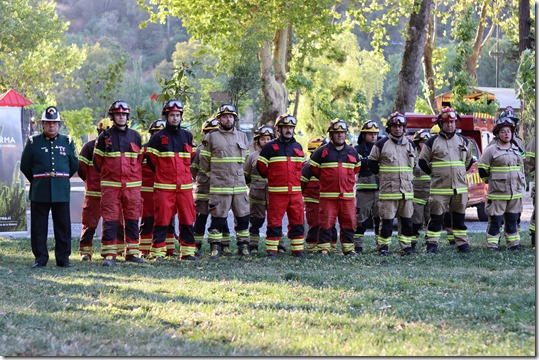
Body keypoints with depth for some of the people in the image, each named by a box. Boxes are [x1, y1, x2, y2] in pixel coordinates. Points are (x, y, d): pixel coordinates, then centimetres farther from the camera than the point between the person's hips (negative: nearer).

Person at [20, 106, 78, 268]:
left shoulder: (67, 142, 8)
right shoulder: (33, 142, 4)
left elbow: (74, 165, 18)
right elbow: (25, 166, 11)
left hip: (61, 192, 1)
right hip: (39, 193, -1)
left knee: (63, 225, 2)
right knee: (39, 226, 1)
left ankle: (63, 258, 8)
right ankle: (40, 258, 8)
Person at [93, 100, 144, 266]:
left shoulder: (135, 136, 10)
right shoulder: (105, 137, 3)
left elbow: (140, 158, 18)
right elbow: (97, 160, 10)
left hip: (132, 184, 2)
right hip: (110, 185, -2)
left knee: (132, 219, 4)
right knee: (110, 219, -5)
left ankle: (132, 252, 12)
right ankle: (109, 255, -4)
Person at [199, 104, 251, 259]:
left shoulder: (242, 136, 12)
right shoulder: (211, 137, 0)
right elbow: (204, 161, 5)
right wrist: (213, 175, 7)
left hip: (240, 185, 4)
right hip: (219, 187, -4)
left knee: (243, 217, 4)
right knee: (218, 218, -3)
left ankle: (243, 247, 13)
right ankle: (216, 247, 3)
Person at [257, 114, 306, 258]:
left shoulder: (298, 147, 13)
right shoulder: (270, 147, -1)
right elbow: (260, 166, 2)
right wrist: (271, 177, 9)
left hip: (295, 191, 4)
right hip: (276, 191, -4)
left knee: (297, 220, 5)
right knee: (274, 221, -3)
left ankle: (297, 249, 11)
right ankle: (272, 250, 2)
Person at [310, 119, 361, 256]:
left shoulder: (352, 152, 12)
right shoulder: (322, 151, 1)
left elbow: (356, 168, 26)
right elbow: (314, 168, 10)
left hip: (348, 195, 3)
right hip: (328, 195, -3)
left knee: (349, 223, 3)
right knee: (326, 223, -4)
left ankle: (348, 248, 10)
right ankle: (324, 248, 1)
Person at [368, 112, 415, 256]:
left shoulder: (409, 144, 11)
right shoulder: (381, 144, -2)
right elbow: (371, 163, 7)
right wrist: (383, 175, 8)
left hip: (407, 189, 4)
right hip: (388, 190, -4)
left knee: (407, 220, 5)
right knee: (387, 220, -3)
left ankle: (406, 246, 11)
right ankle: (383, 246, 4)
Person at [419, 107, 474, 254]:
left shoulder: (463, 141, 10)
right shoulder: (432, 142, 1)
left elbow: (469, 160, 23)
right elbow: (422, 161, 7)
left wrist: (461, 173, 15)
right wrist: (433, 174, 2)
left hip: (460, 187, 3)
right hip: (439, 187, -3)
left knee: (459, 218, 9)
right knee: (436, 218, -1)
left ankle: (462, 243, 15)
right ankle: (432, 244, 4)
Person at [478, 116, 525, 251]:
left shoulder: (516, 150, 14)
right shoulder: (491, 150, -6)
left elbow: (521, 168, 27)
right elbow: (482, 169, -2)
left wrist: (521, 183, 20)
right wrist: (491, 182, 2)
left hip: (515, 193, 5)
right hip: (497, 193, -5)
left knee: (512, 220, 11)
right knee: (495, 220, -3)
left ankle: (513, 243, 17)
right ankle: (492, 244, 2)